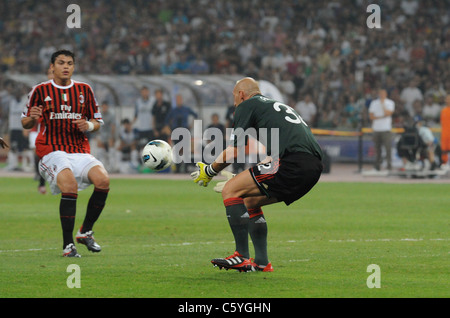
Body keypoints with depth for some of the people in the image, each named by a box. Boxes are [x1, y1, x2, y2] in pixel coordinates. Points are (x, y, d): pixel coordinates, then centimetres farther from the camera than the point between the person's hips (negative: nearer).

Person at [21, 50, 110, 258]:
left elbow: (97, 121, 18)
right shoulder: (40, 91, 5)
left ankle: (86, 232, -2)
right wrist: (32, 119, -16)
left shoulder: (84, 90, 13)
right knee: (70, 186, -30)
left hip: (80, 151, 4)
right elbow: (25, 123, 8)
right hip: (52, 151, -4)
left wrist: (89, 125, -6)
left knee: (103, 180, -22)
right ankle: (68, 245, -21)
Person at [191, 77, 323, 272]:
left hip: (292, 163, -9)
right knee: (249, 201, 22)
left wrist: (209, 172, 21)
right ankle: (262, 262, 15)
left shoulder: (247, 105, 10)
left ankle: (242, 257, -11)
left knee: (230, 191, -4)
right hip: (314, 167, 9)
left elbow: (233, 152, 4)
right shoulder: (277, 106, 34)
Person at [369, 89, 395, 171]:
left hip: (386, 129, -3)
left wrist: (382, 104, -7)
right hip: (376, 128, 3)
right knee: (377, 148, 2)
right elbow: (371, 116, 7)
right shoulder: (374, 103, 13)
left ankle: (389, 164, -13)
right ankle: (377, 165, 5)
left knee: (387, 147, -12)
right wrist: (380, 117, -8)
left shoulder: (390, 103, 4)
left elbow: (388, 113, -11)